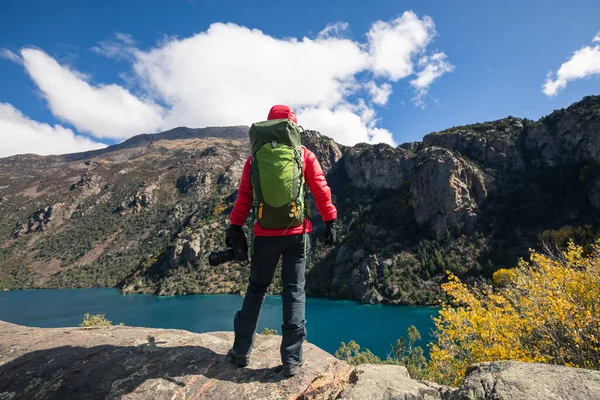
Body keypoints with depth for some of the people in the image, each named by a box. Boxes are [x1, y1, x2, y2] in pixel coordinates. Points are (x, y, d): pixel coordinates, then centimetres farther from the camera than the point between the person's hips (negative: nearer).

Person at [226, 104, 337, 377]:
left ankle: (241, 351, 23)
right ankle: (291, 359, 10)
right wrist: (330, 222, 3)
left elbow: (244, 196, 3)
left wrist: (236, 227, 7)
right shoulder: (304, 154, 2)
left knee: (256, 289, 15)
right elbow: (321, 190, -2)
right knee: (294, 290, 6)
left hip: (265, 233, 2)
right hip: (296, 233, -1)